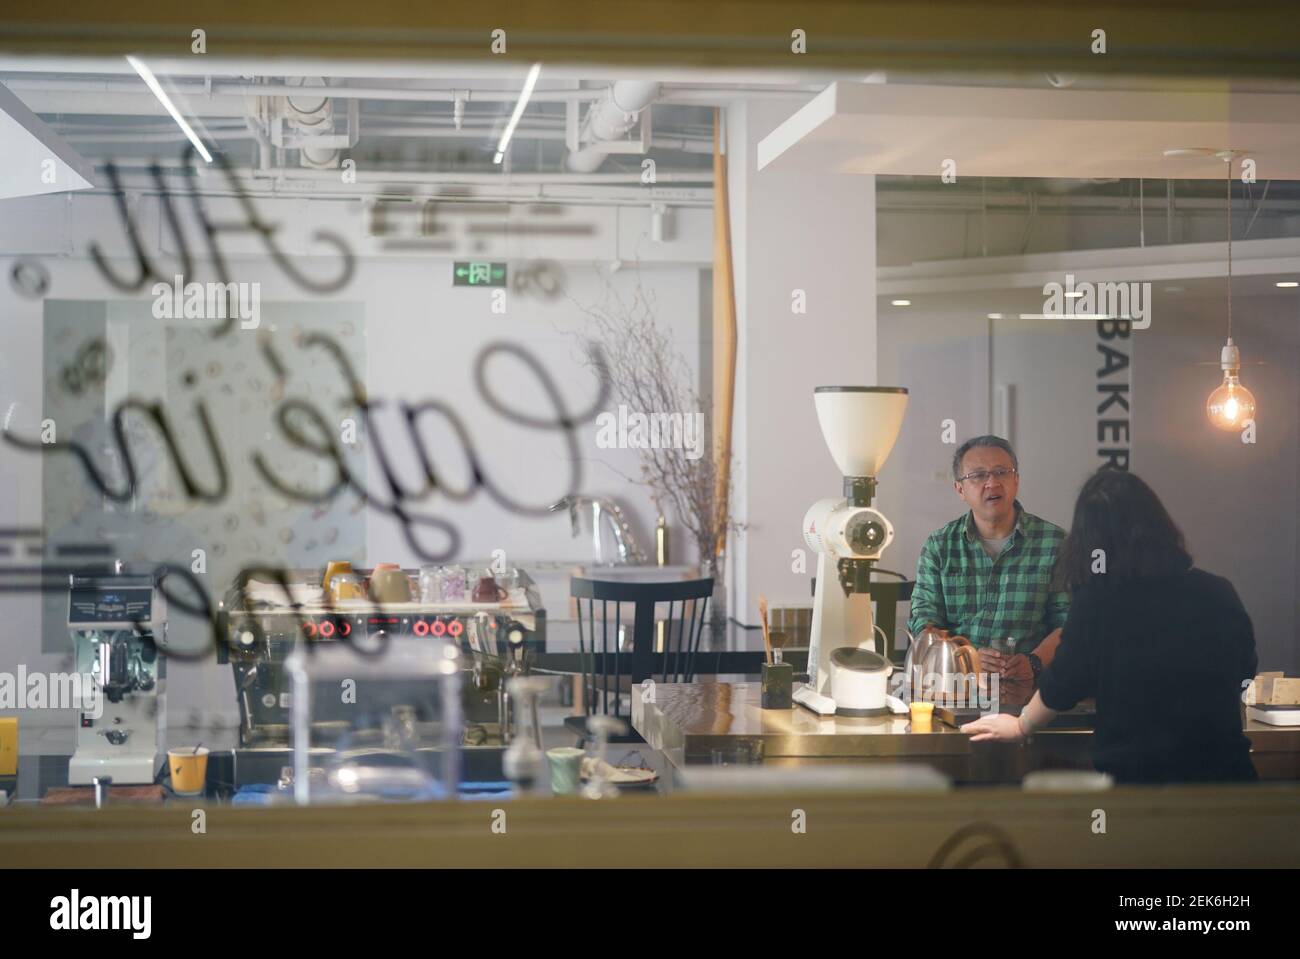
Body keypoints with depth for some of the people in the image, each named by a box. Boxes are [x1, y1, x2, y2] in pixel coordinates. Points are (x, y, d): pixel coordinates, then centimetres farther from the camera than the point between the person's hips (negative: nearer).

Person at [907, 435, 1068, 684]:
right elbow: (924, 621, 6)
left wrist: (1034, 663, -14)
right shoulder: (939, 545, 13)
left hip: (1025, 683, 0)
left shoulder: (1054, 541, 9)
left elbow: (1067, 621, 6)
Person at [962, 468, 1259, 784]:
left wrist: (1020, 726, 20)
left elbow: (1063, 683, 0)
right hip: (1223, 770, 3)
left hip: (1133, 772, -2)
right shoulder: (1219, 595, -4)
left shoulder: (1097, 601, -13)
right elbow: (1244, 667, 15)